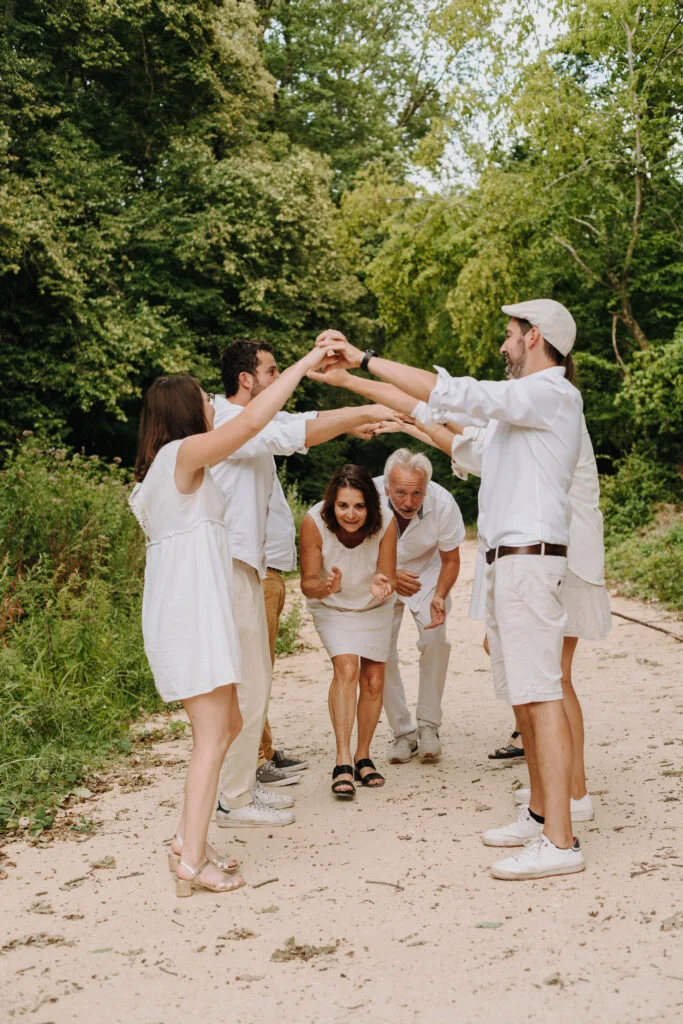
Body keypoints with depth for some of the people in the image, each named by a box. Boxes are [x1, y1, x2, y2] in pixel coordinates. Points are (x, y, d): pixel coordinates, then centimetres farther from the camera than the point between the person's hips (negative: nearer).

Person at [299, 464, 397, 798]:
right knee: (346, 669, -21)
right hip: (331, 607, -2)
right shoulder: (314, 522, -31)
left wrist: (382, 585, -43)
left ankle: (363, 757, 19)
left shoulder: (385, 522, -28)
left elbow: (388, 577, -20)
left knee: (373, 679, 1)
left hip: (373, 607, 2)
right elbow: (308, 584, -25)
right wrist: (326, 586, -46)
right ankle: (342, 763, -21)